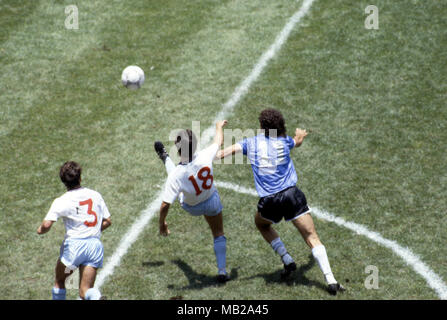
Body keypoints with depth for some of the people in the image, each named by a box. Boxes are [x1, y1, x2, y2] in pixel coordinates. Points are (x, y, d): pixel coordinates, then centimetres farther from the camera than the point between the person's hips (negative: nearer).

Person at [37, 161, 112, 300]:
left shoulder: (61, 201, -5)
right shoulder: (95, 195, 10)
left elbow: (46, 225, -14)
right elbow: (107, 221, 14)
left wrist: (40, 230, 8)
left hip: (74, 244, -4)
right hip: (95, 245, 4)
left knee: (59, 282, 21)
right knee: (85, 291, -1)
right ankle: (97, 297, -32)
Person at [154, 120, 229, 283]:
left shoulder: (176, 175, -40)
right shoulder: (205, 157, -34)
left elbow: (165, 204, -34)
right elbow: (218, 141, -10)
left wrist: (162, 224, -16)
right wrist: (219, 126, 12)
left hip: (191, 207, -1)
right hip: (212, 201, 1)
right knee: (219, 235, 22)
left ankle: (165, 157, 54)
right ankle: (222, 271, 21)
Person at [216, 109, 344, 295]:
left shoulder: (251, 143, 7)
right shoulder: (284, 141, 10)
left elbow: (226, 152, 2)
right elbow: (298, 142, 33)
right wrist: (300, 135, 56)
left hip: (268, 201, 0)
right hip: (291, 195, 0)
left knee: (261, 224, 33)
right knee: (312, 237, 1)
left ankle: (287, 260, 19)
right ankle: (331, 281, -11)